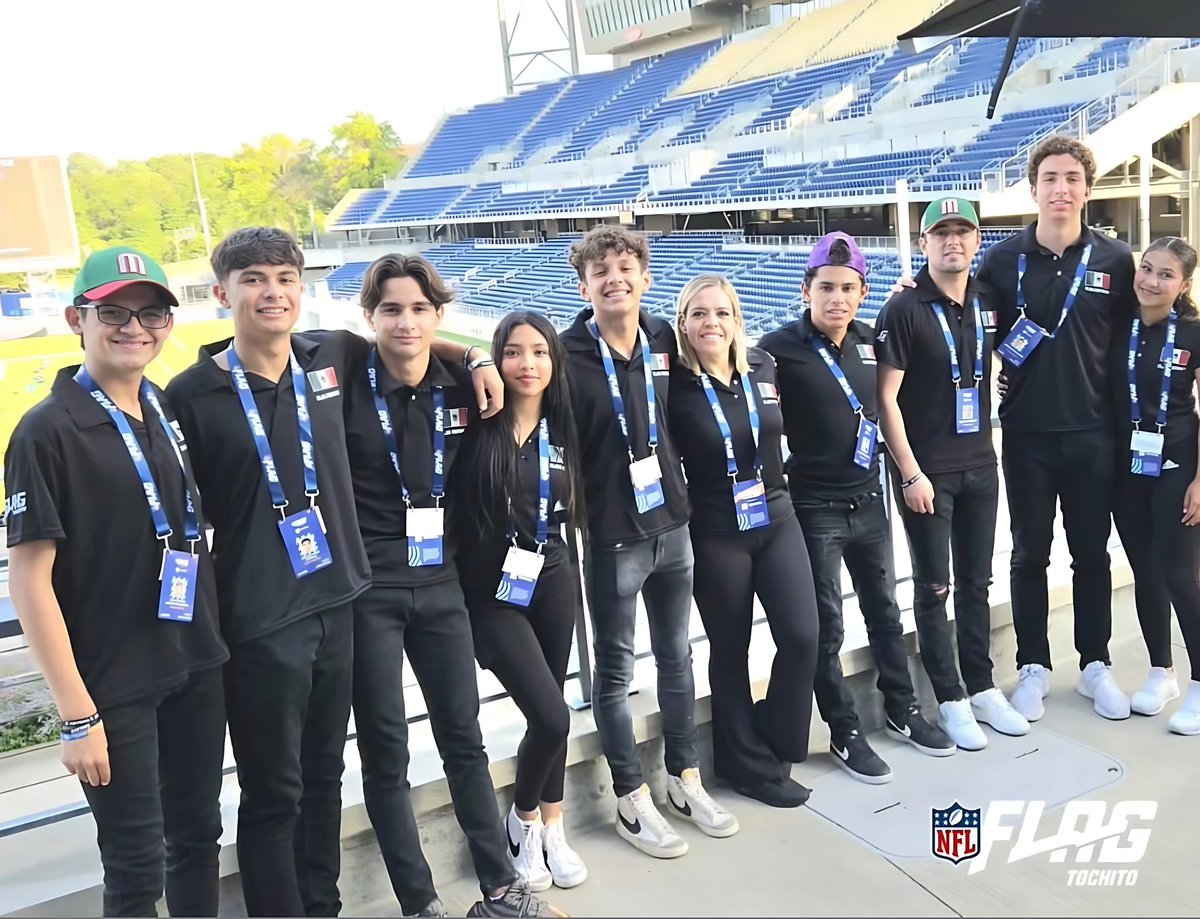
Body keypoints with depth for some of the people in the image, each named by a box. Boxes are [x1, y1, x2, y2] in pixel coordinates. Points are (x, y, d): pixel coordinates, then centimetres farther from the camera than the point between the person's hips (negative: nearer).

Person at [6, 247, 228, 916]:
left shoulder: (169, 407, 5)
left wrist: (215, 638, 10)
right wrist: (77, 713, -16)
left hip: (199, 667, 6)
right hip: (115, 685, -6)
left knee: (199, 835, 18)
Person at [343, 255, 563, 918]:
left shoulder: (459, 385, 1)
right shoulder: (346, 388, -11)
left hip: (440, 583, 4)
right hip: (366, 589, -3)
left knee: (464, 738, 13)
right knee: (386, 752, 7)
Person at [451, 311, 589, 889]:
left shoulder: (559, 432, 4)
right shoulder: (478, 421, -8)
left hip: (553, 582, 4)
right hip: (491, 592, -4)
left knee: (549, 716, 12)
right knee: (550, 717, -9)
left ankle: (551, 828, 32)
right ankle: (524, 819, 19)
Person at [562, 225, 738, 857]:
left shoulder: (663, 339, 1)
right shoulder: (568, 355, -15)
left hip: (672, 525, 6)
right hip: (610, 536, -5)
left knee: (677, 656, 17)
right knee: (616, 669, 9)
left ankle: (686, 782, 34)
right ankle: (632, 800, 25)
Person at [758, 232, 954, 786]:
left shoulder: (869, 340, 2)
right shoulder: (780, 348, -15)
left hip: (868, 500, 6)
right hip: (813, 508, -5)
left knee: (884, 612, 18)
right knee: (826, 627, 6)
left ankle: (902, 711, 36)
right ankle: (845, 734, 22)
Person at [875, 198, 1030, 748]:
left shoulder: (988, 302, 5)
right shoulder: (904, 309, -11)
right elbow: (886, 398, -13)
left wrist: (988, 445, 10)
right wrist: (911, 473, -15)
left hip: (980, 464, 5)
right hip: (926, 470, -5)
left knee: (976, 581, 14)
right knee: (933, 587, 4)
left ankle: (982, 688, 27)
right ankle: (951, 701, 15)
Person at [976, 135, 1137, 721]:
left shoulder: (1115, 260, -1)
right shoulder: (1003, 260, -2)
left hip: (1093, 432, 1)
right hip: (1026, 432, 0)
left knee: (1091, 553, 11)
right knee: (1030, 554, 9)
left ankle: (1095, 665, 27)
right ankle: (1033, 667, 23)